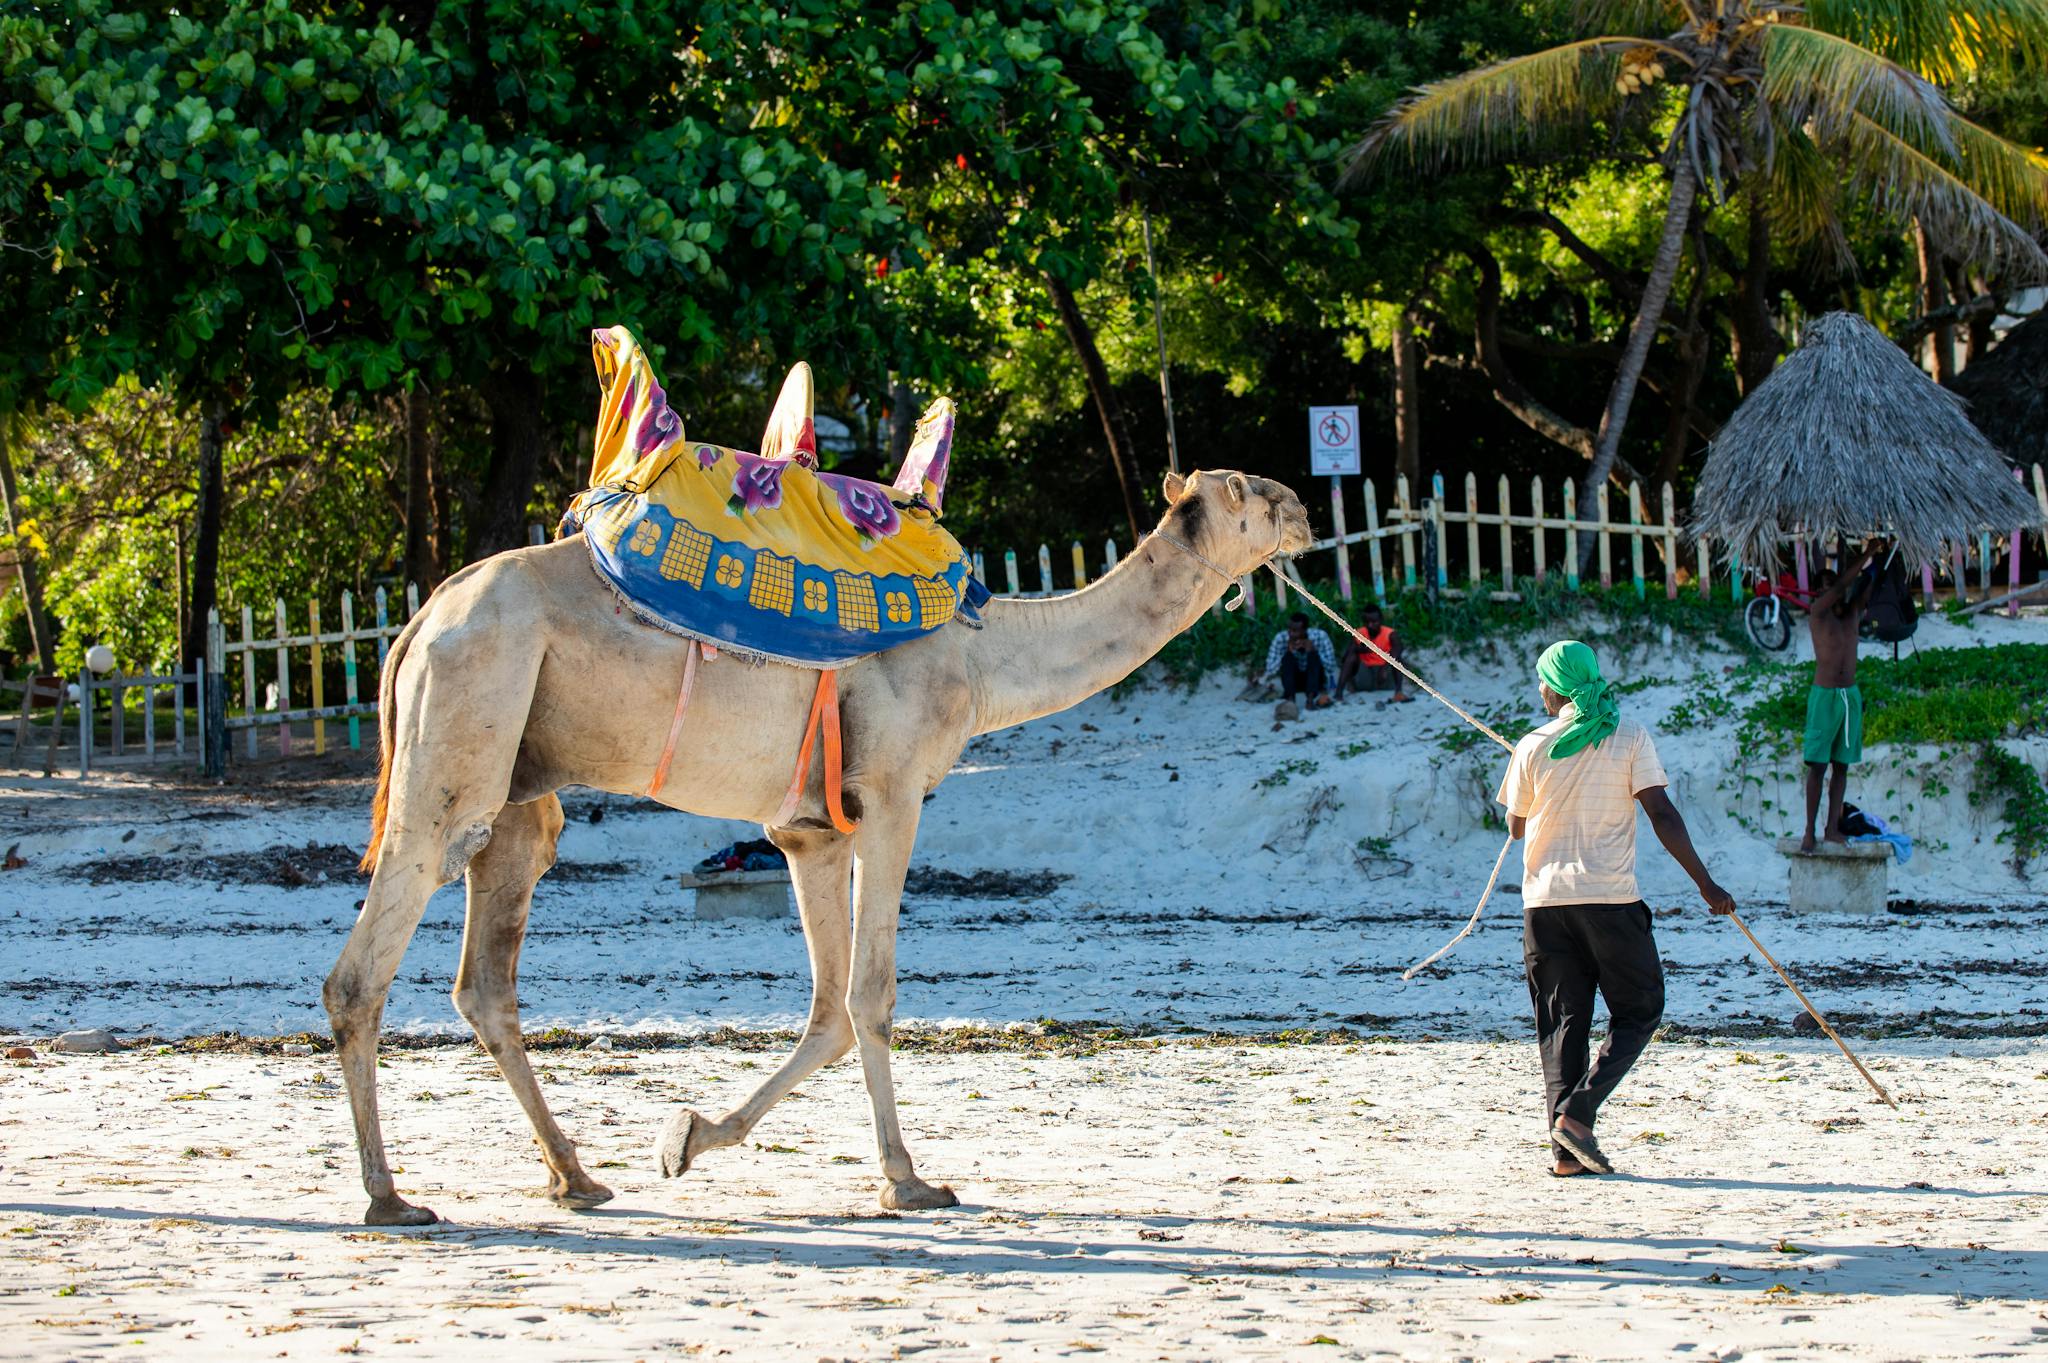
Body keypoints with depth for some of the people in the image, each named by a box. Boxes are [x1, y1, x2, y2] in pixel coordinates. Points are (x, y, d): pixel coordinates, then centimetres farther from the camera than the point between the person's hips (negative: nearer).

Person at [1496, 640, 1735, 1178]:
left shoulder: (1533, 748, 2)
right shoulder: (1629, 736, -2)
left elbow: (1516, 826, 13)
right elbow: (1662, 814, -7)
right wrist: (1705, 883, -4)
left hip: (1545, 899, 2)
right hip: (1609, 897, -2)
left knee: (1562, 1022, 7)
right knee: (1638, 1012, 9)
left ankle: (1566, 1147, -1)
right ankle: (1576, 1113, -10)